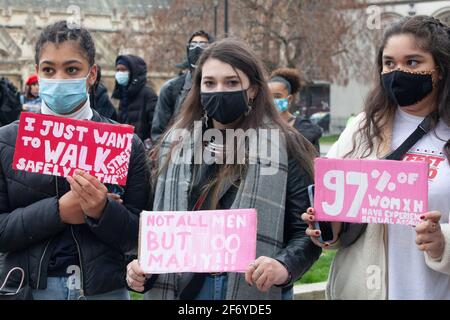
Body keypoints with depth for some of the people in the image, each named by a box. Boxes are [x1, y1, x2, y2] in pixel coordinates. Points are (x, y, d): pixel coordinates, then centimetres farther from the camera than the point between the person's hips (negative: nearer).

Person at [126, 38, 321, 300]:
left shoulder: (284, 148, -6)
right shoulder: (175, 144, 6)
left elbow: (307, 230, -8)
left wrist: (284, 266, -26)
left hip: (255, 290, -3)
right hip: (178, 288, 3)